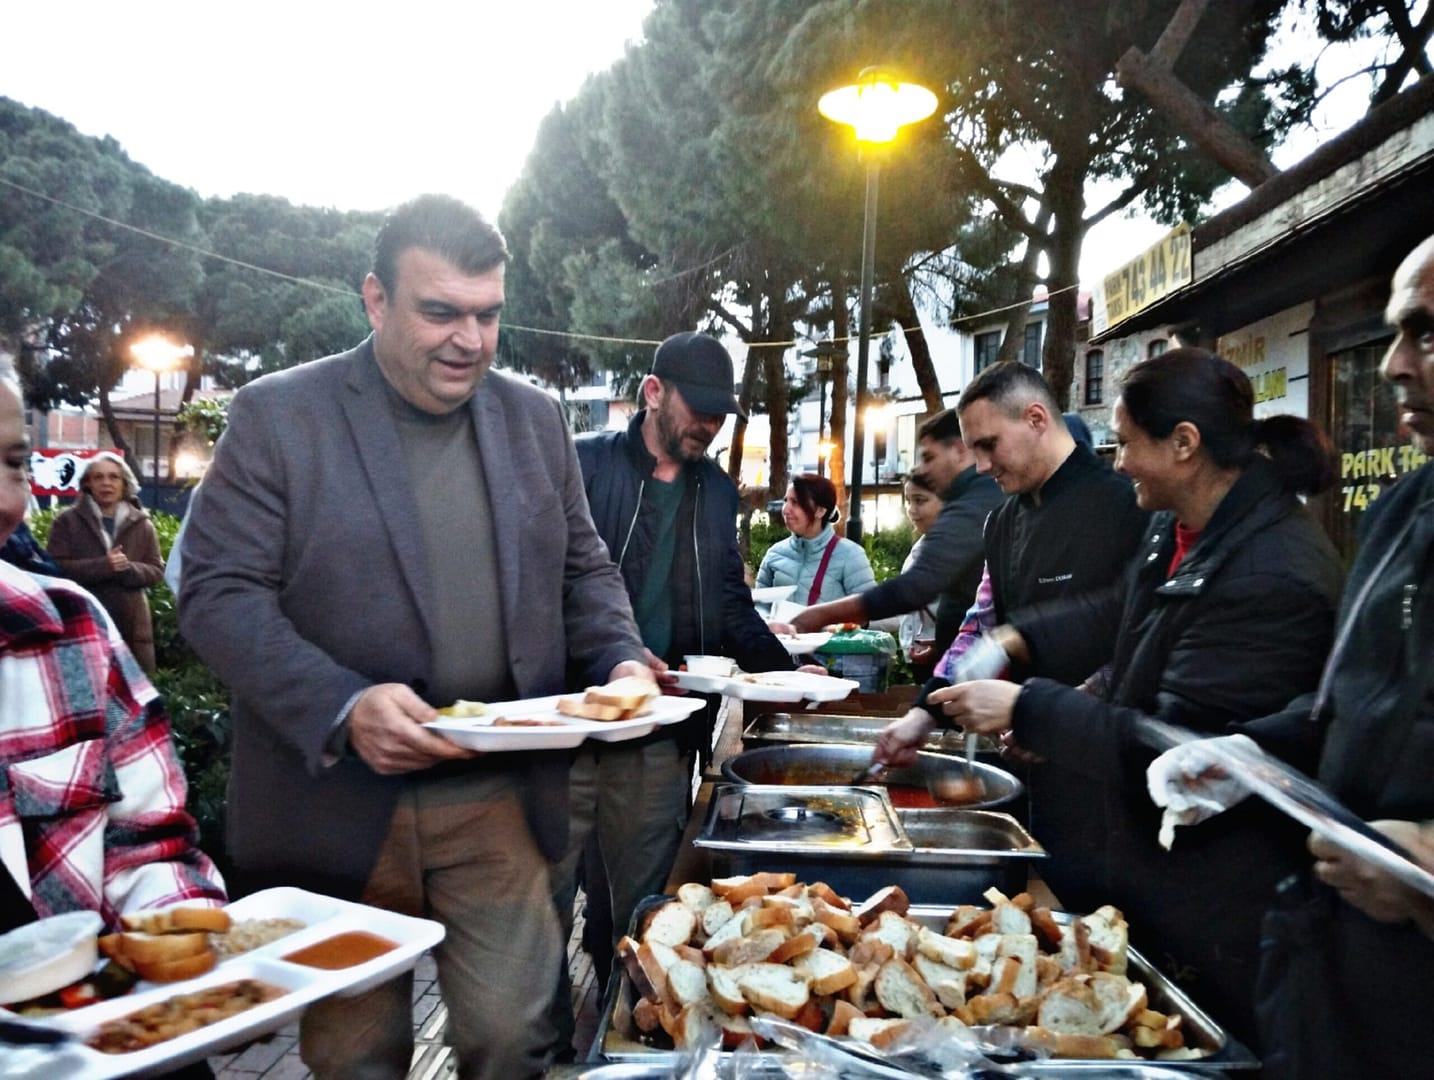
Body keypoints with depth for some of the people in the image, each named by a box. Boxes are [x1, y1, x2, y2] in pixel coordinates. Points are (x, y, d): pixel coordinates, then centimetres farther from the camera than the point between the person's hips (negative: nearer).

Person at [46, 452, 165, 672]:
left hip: (131, 624, 2)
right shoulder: (67, 521, 4)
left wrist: (128, 569, -15)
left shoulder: (142, 524, 10)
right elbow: (57, 568, -5)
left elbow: (156, 570, 6)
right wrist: (102, 566, -19)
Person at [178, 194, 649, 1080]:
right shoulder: (278, 415, -5)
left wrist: (619, 659, -5)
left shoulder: (536, 417, 7)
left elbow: (582, 567, 14)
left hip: (501, 797, 3)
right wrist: (343, 707, -24)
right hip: (339, 802, -2)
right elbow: (218, 592, -9)